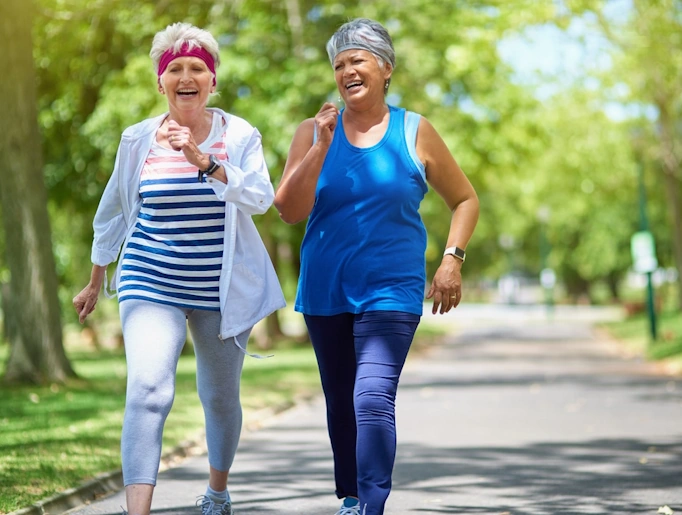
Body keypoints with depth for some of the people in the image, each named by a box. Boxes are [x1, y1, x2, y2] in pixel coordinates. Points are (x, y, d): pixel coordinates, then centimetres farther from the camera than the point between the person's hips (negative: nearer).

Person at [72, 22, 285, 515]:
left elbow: (260, 198, -19)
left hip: (223, 292, 1)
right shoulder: (139, 140, 2)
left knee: (220, 397, 16)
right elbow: (112, 213, 14)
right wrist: (95, 282, 21)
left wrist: (204, 161, -31)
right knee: (148, 391, -21)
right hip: (152, 286, -1)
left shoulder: (239, 136, -2)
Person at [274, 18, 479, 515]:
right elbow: (290, 210, -8)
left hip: (391, 291, -3)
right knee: (340, 401, 15)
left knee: (373, 398, -20)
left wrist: (452, 259, -3)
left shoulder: (415, 132, -1)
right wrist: (322, 145, -16)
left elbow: (466, 199, 10)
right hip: (325, 291, 3)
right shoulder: (314, 131, 2)